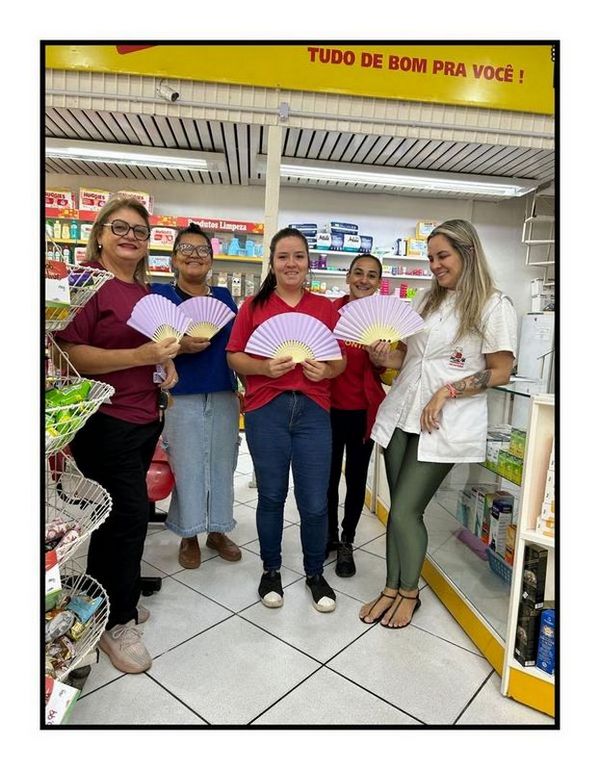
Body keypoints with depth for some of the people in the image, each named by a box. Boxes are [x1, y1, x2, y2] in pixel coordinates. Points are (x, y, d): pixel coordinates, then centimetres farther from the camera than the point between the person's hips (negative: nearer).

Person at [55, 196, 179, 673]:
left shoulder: (144, 291, 12)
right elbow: (68, 354, -19)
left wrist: (166, 362, 8)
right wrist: (140, 356, -25)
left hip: (145, 419, 8)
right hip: (105, 423, -8)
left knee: (119, 513, 18)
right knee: (129, 514, -2)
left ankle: (111, 599, 37)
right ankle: (118, 621, 20)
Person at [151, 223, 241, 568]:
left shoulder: (224, 297, 10)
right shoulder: (159, 294, 0)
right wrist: (180, 347, -21)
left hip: (223, 396, 4)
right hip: (181, 397, -3)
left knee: (222, 465, 11)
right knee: (187, 467, 4)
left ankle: (218, 529, 29)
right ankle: (189, 535, 23)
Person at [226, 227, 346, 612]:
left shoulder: (326, 308, 10)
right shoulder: (254, 306, 6)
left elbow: (341, 360, 11)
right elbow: (234, 356, 3)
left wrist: (326, 370, -10)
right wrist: (265, 367, -15)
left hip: (313, 410, 1)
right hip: (266, 410, -1)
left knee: (315, 503, 4)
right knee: (271, 496, 11)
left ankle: (316, 574, 29)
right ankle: (271, 571, 33)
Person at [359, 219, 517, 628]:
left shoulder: (494, 306, -4)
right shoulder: (428, 300, 16)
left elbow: (500, 372, -7)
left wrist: (447, 392, -16)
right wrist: (386, 357, -3)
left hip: (444, 423, -6)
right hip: (401, 413, 6)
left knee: (404, 512, -3)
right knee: (400, 510, 11)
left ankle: (410, 592, 22)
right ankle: (392, 588, 28)